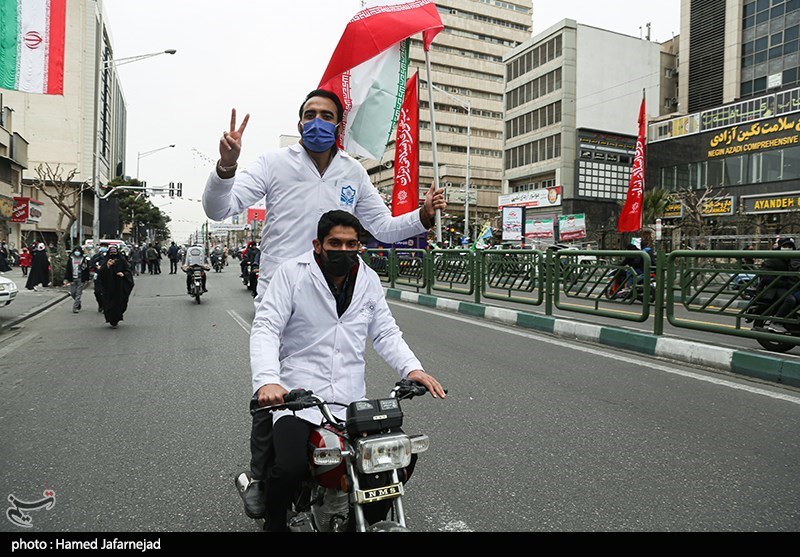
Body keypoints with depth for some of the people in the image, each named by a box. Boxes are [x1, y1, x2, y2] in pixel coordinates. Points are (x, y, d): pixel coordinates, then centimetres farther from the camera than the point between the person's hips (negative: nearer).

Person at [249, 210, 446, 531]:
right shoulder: (292, 273, -4)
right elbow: (266, 327, -10)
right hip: (297, 396, -4)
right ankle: (275, 523, 11)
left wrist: (412, 368, -8)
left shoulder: (369, 279, 9)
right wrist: (266, 380, -27)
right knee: (290, 467, -25)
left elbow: (385, 332, 10)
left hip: (352, 397, 4)